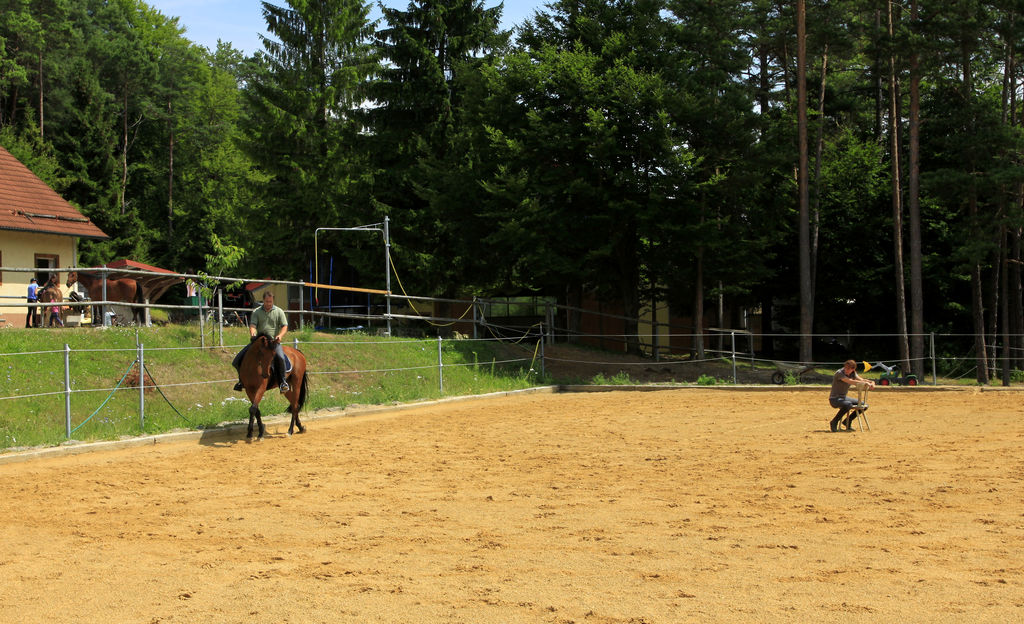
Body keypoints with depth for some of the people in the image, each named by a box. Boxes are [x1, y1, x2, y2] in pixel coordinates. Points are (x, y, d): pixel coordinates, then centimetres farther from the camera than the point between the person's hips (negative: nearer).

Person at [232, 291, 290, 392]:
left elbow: (284, 326, 2)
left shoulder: (279, 312, 8)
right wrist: (252, 334, -26)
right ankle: (242, 380, 14)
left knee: (280, 356, -35)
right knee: (239, 358, -8)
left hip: (274, 342, -2)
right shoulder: (256, 312, 10)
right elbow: (252, 325, -3)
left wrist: (280, 335, -20)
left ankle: (283, 381, -25)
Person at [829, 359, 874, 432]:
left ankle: (848, 422, 15)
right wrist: (865, 383, -33)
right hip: (834, 399, -9)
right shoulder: (839, 373, -22)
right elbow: (851, 381, -33)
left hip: (844, 398, 9)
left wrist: (871, 382, -19)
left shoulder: (853, 373, 4)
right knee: (848, 404, -39)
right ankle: (834, 423, -20)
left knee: (864, 405, 5)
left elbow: (861, 380, 2)